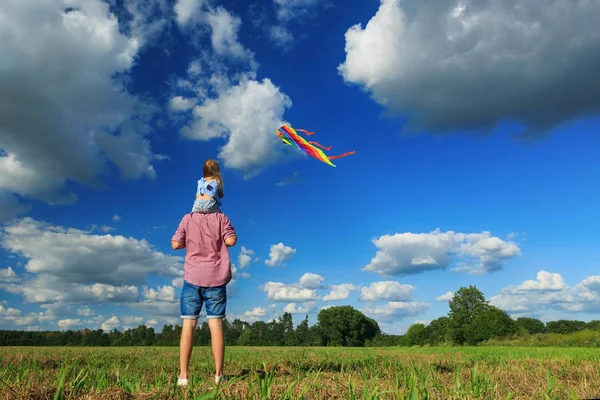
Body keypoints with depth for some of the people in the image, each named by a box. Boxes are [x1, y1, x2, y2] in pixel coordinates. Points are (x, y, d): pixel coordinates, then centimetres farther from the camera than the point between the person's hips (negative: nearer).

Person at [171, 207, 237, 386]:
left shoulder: (188, 219, 3)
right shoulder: (220, 217, 2)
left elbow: (175, 244, 0)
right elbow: (231, 240, -8)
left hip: (193, 277, 0)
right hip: (216, 278, 0)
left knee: (188, 325, 1)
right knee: (216, 324, 1)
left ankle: (183, 375, 0)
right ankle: (219, 374, 3)